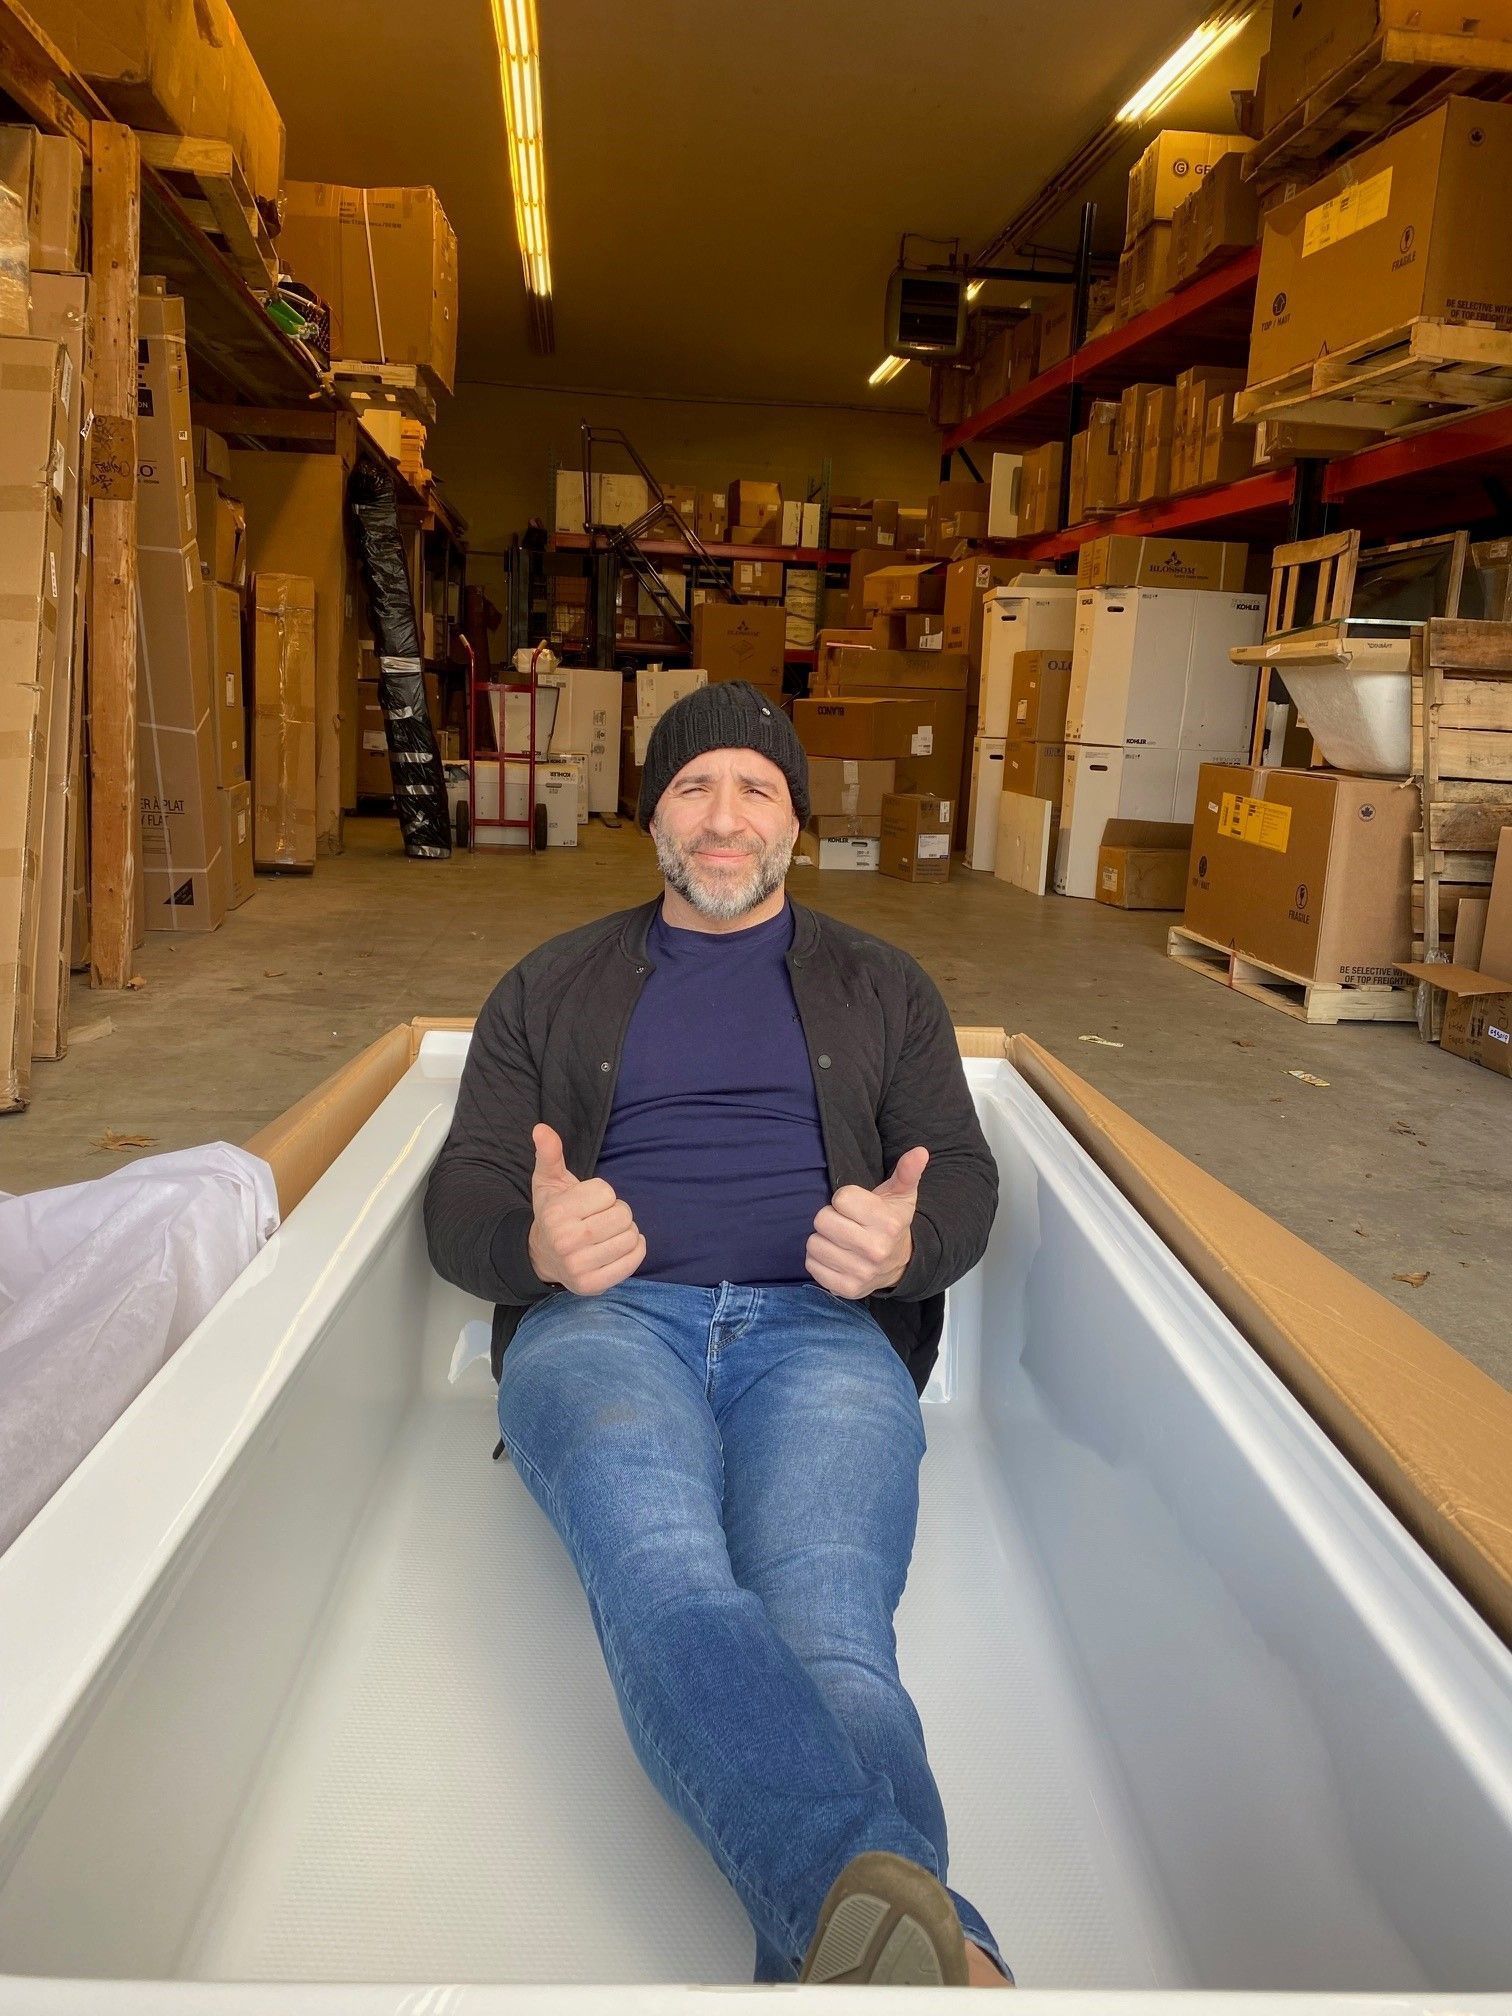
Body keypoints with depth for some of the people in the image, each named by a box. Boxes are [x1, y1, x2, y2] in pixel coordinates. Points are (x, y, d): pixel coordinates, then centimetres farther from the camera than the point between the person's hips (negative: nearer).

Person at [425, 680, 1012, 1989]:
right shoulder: (551, 989, 24)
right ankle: (933, 1941, -57)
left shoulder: (883, 988, 25)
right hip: (603, 1320, -1)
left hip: (824, 1331, 2)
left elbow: (964, 1178, 15)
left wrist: (908, 1246, -13)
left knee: (828, 1627, -33)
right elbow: (460, 1203, 15)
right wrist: (534, 1245, -12)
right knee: (668, 1582, -37)